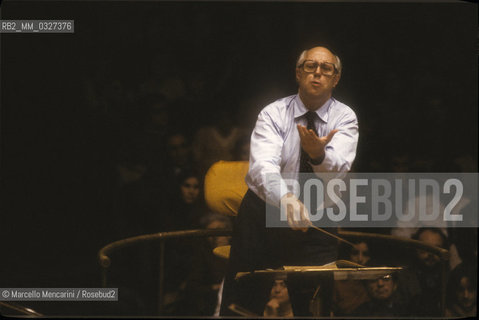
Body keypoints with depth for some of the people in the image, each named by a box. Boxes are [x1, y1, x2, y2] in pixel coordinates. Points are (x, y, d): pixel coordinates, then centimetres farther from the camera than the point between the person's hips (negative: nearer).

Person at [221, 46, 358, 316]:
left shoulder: (345, 118, -6)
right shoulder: (273, 114, -10)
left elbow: (338, 167, -25)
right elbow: (263, 165, -29)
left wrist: (319, 154, -49)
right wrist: (286, 198, -49)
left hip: (316, 222, 0)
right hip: (263, 213, 0)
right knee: (242, 304, 2)